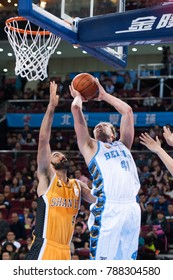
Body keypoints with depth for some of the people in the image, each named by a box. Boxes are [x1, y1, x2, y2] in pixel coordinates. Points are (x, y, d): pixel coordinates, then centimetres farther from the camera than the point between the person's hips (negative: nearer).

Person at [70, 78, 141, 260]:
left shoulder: (123, 145, 27)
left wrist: (104, 95, 32)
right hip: (108, 209, -4)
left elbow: (127, 111, 25)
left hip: (132, 208, 4)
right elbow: (76, 108, 11)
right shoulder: (90, 146, 17)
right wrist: (78, 96, 30)